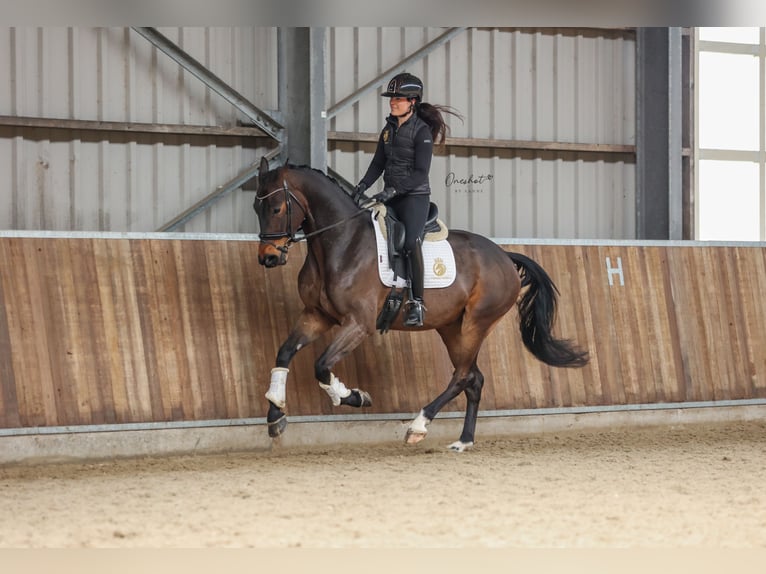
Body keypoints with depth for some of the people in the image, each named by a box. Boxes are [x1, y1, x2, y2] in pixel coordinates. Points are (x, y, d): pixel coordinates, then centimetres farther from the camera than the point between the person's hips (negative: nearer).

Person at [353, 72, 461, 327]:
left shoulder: (422, 131, -10)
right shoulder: (389, 128, 12)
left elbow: (421, 172, -16)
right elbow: (378, 163, 15)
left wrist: (394, 190, -24)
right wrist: (363, 185, -2)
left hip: (415, 195, -8)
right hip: (390, 197, 8)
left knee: (411, 242, -25)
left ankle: (417, 303, -23)